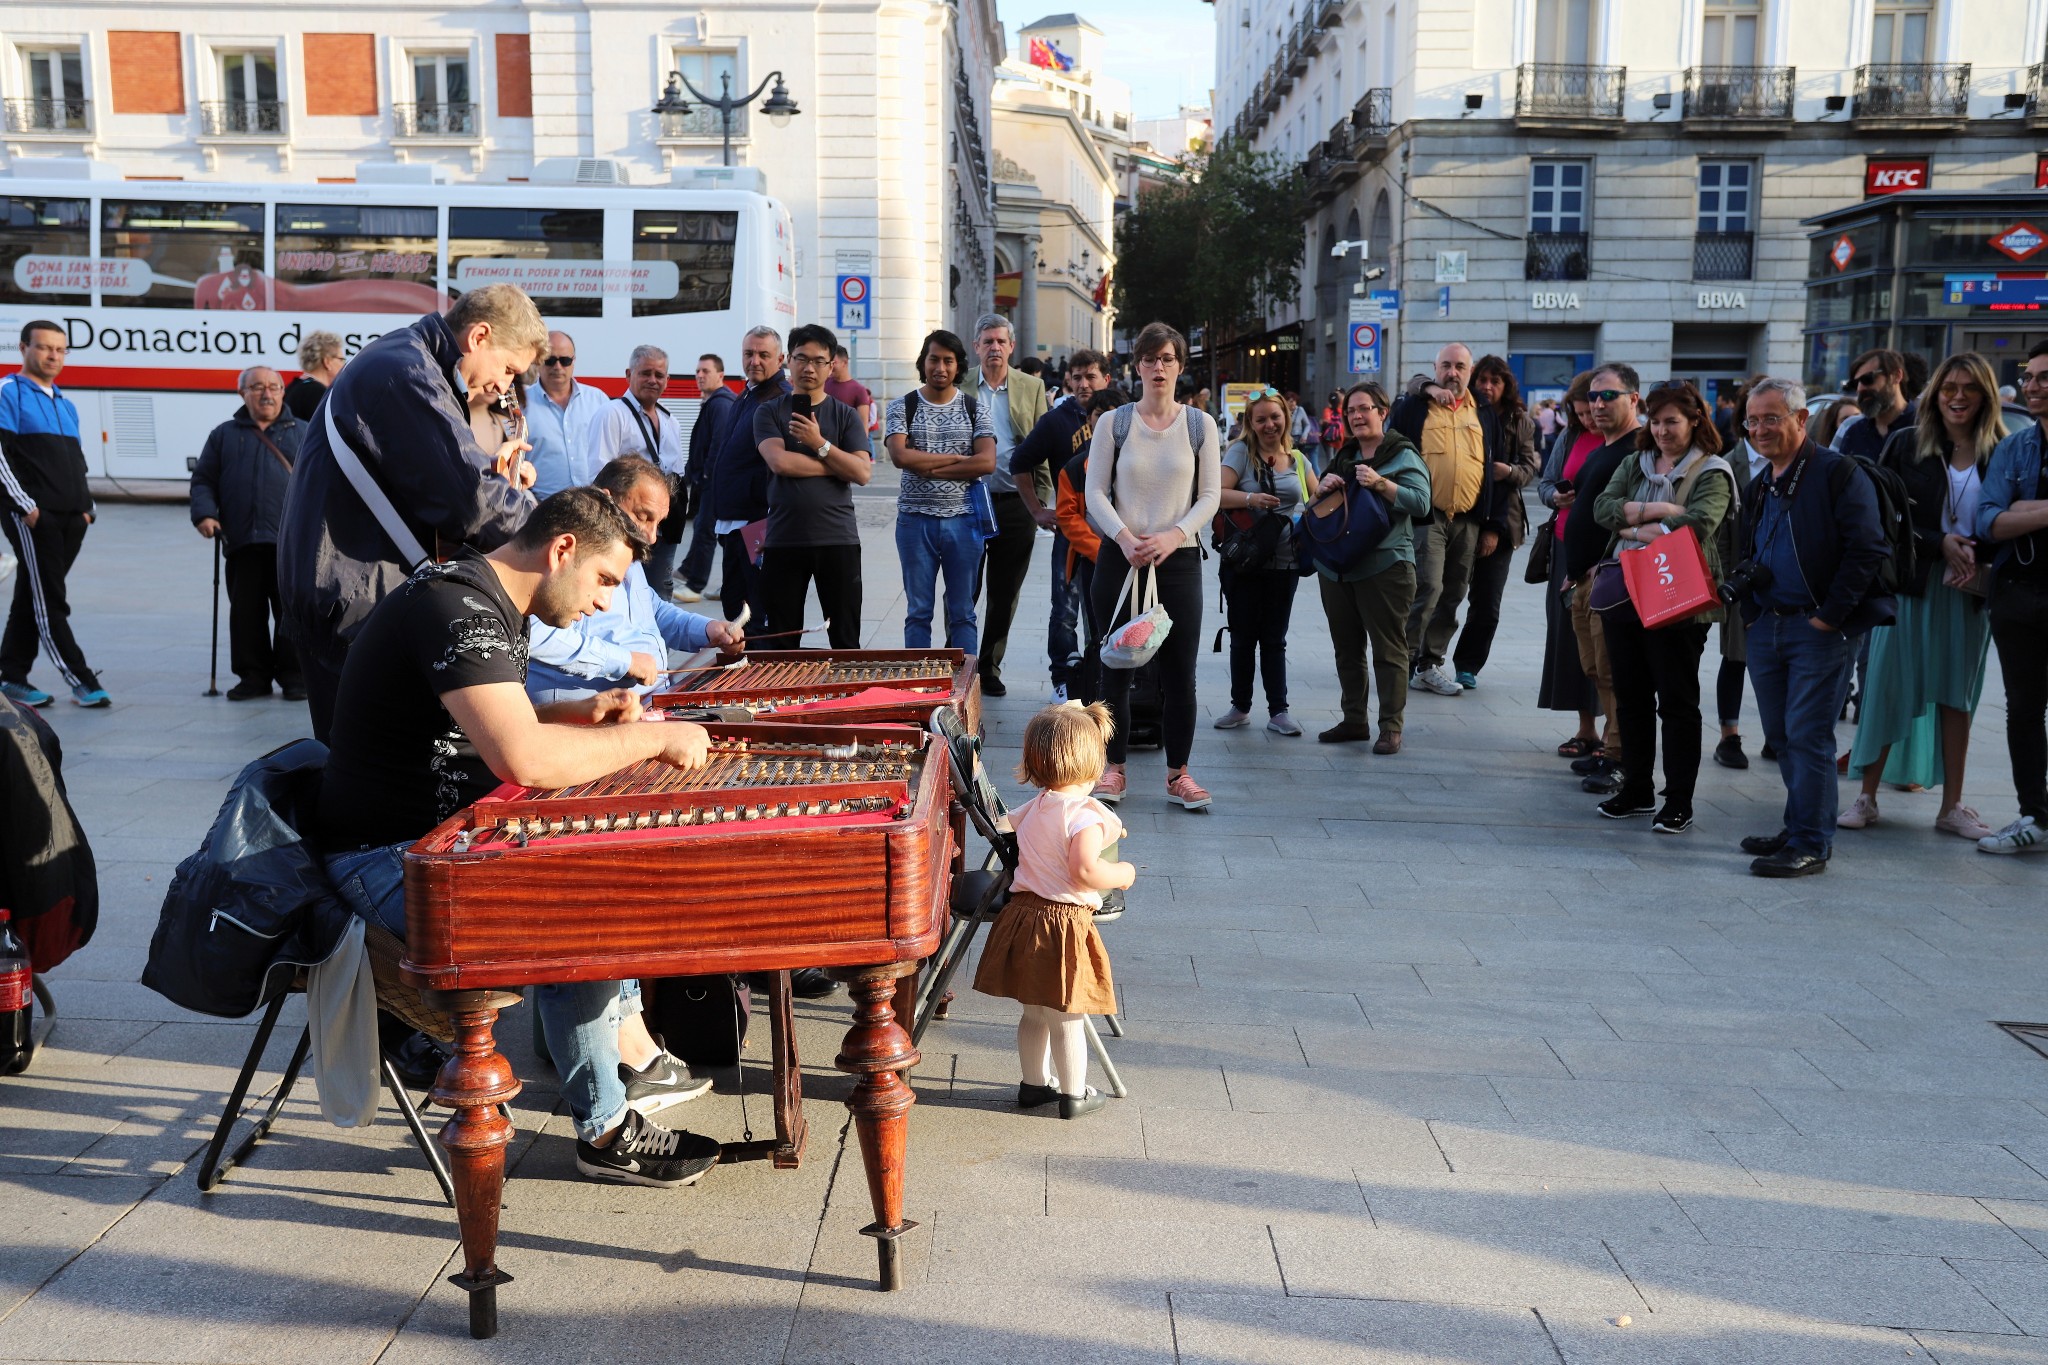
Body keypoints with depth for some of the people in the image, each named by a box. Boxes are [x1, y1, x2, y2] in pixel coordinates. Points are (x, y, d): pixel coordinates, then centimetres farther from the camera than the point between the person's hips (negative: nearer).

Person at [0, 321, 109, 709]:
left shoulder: (65, 404, 21)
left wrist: (85, 507, 12)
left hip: (70, 518, 7)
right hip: (31, 516, -7)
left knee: (31, 596, 10)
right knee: (48, 601, -7)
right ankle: (81, 681, -8)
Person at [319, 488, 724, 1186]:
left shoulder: (490, 603, 10)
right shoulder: (457, 605, -23)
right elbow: (525, 758, -36)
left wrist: (584, 713, 6)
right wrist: (657, 739, -25)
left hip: (450, 832, 11)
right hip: (393, 859, -11)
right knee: (578, 916, -27)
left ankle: (633, 1052, 19)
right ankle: (605, 1131, -11)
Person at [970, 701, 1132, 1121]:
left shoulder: (1034, 807, 6)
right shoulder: (1085, 814, -18)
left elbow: (1007, 823, 30)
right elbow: (1085, 870, -32)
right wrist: (1123, 874, -10)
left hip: (1023, 913, 7)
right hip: (1064, 924, -7)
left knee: (1034, 1013, 20)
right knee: (1067, 1019, 6)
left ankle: (1034, 1083, 34)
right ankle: (1074, 1094, 18)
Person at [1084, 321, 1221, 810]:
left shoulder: (1200, 425, 5)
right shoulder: (1114, 423, 3)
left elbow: (1209, 496, 3)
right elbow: (1096, 493, 1)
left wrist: (1173, 535, -13)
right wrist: (1124, 537, -15)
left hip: (1178, 558, 0)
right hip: (1120, 557, 0)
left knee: (1180, 672, 1)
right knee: (1117, 667, 4)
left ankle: (1178, 773, 12)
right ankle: (1115, 767, 17)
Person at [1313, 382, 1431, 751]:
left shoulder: (1403, 454, -3)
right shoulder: (1343, 457, 17)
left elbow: (1420, 503, -13)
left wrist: (1380, 484, -24)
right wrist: (1324, 488, 0)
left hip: (1384, 566, -7)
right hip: (1336, 566, 7)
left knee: (1388, 650, -3)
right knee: (1347, 648, 12)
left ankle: (1391, 727, 2)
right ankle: (1353, 720, 22)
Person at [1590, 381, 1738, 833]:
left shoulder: (1712, 473, -3)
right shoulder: (1636, 465, 14)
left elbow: (1699, 524, -20)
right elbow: (1603, 506, -2)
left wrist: (1635, 529, -13)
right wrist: (1658, 511, -15)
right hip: (1624, 592, 6)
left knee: (1677, 702, 0)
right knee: (1631, 697, 12)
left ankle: (1679, 803, 6)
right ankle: (1636, 790, 24)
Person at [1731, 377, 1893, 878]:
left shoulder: (1837, 472, -9)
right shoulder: (1760, 486, 16)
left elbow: (1866, 549, -15)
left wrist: (1830, 616, -16)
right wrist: (1743, 590, 4)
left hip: (1820, 629, -8)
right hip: (1767, 627, 8)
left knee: (1807, 734, -6)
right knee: (1780, 735, 12)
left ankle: (1811, 845, 1)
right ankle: (1799, 829, 24)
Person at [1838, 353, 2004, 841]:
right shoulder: (1906, 444, -1)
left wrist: (1975, 551, -14)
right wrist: (1940, 544, -14)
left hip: (1970, 591, 1)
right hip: (1911, 585, -1)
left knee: (1957, 696, 9)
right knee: (1890, 690, 1)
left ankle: (1952, 806, 19)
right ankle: (1867, 797, 11)